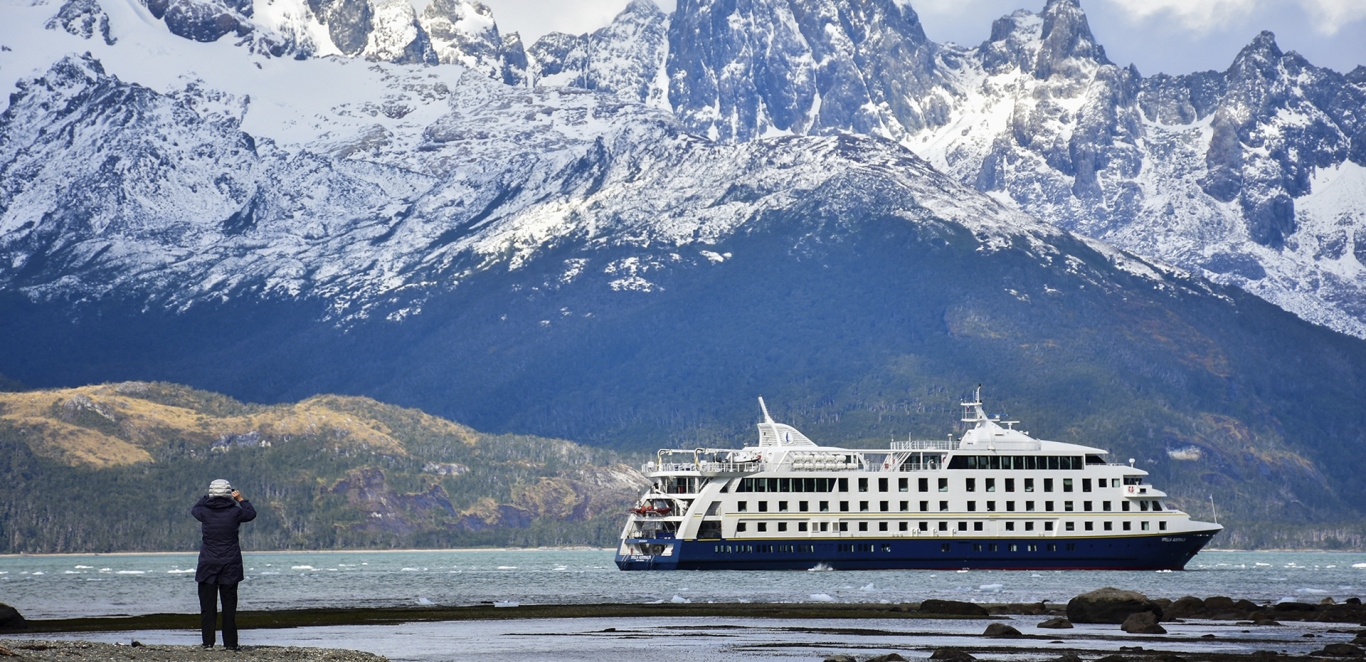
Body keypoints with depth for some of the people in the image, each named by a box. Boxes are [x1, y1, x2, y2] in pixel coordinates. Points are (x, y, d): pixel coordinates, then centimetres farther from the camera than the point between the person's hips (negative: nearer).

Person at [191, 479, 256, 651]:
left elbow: (194, 509, 16)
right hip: (230, 565, 0)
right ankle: (230, 643, 4)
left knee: (207, 605, 5)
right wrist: (241, 499, 22)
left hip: (208, 565, 0)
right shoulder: (234, 512, -9)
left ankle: (208, 642, 2)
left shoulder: (205, 512, -7)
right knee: (229, 605, 5)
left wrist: (207, 497, 25)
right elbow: (251, 513, 10)